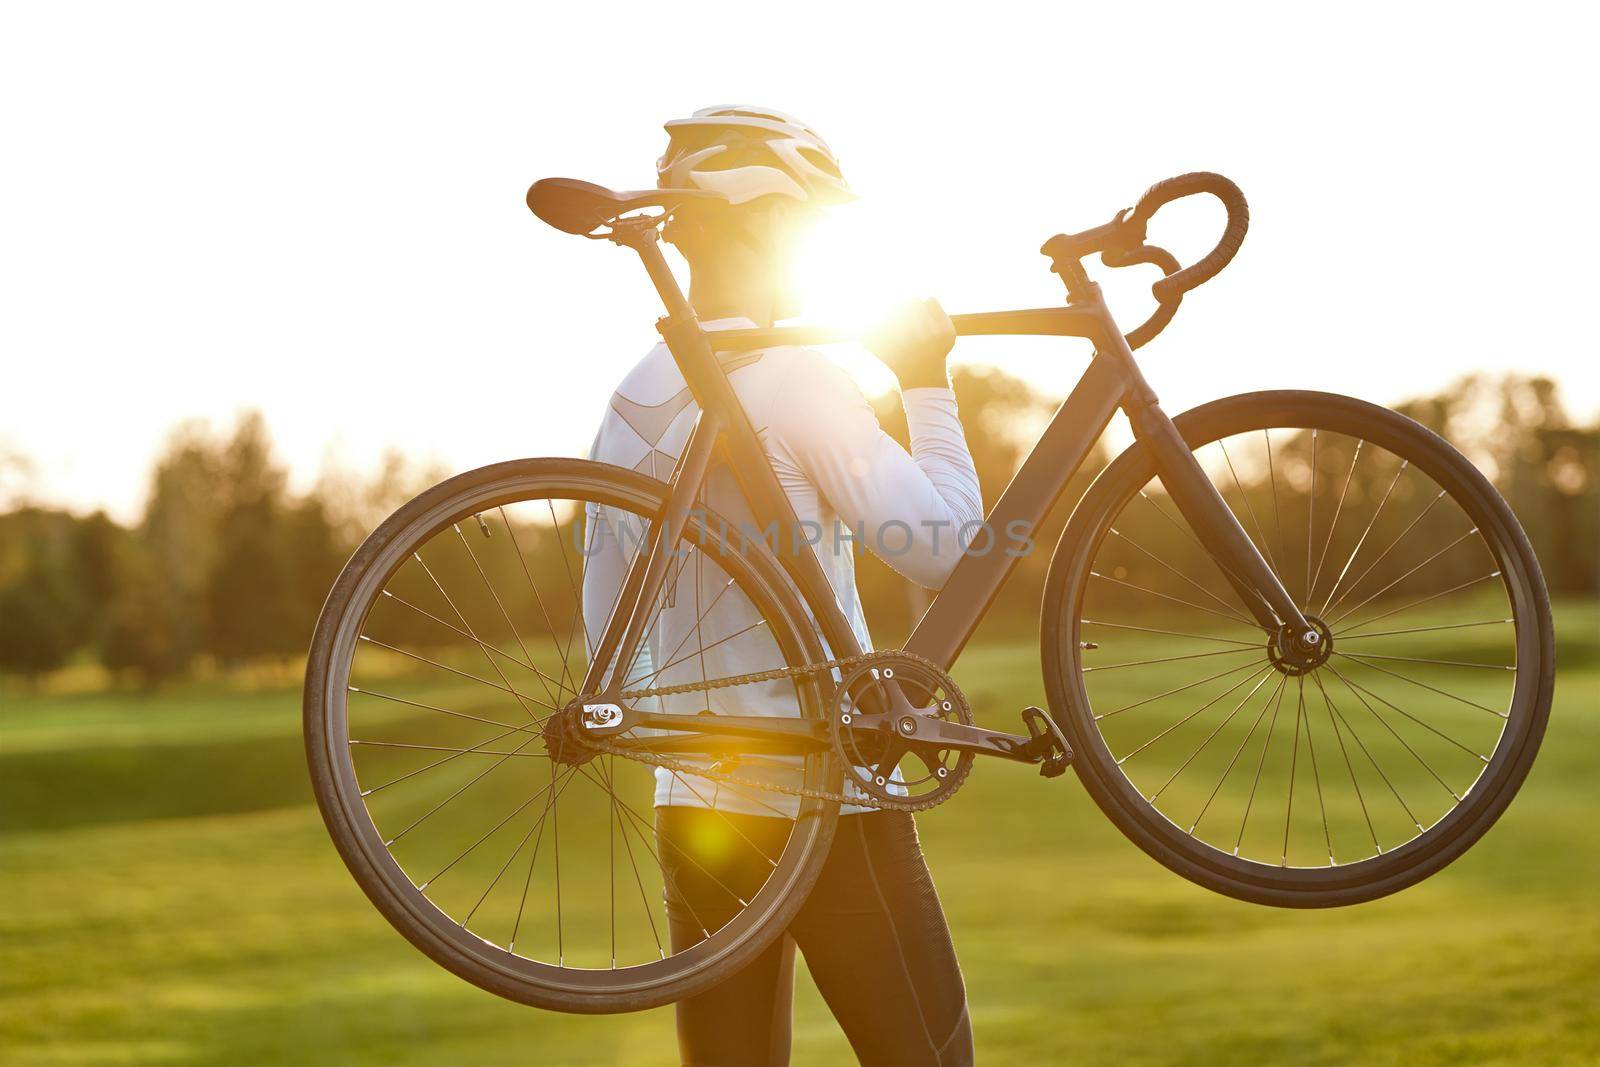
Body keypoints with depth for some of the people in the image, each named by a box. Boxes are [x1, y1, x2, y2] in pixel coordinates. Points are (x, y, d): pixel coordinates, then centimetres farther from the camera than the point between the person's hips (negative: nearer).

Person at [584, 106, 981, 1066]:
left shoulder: (632, 404, 9)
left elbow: (607, 629, 13)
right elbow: (943, 546, -16)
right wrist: (929, 386, -6)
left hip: (695, 808, 7)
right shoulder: (796, 376, -13)